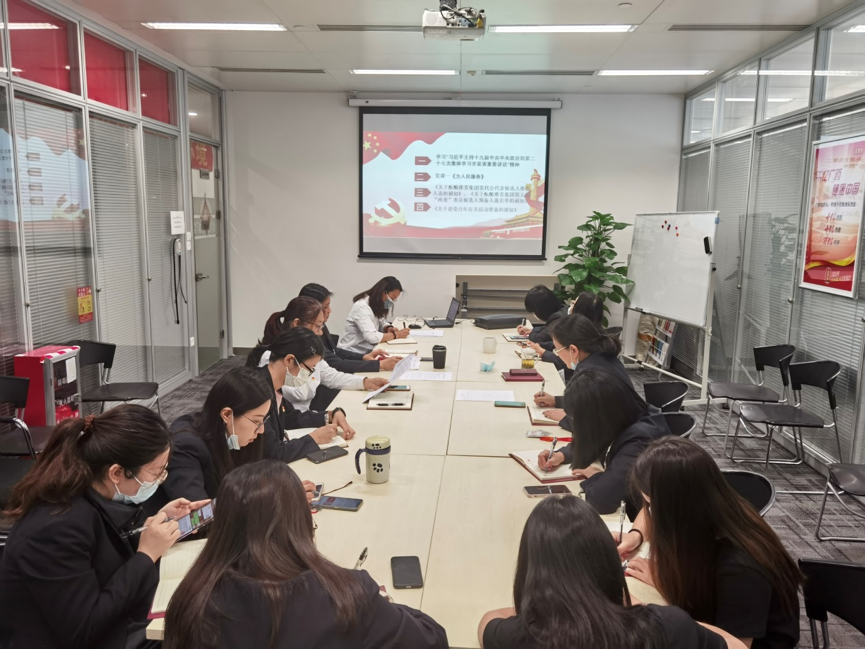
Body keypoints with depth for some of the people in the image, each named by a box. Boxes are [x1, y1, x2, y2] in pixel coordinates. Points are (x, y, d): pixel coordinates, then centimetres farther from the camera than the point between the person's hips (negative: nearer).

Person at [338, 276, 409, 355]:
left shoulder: (377, 306, 5)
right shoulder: (362, 307, -20)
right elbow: (372, 337, -29)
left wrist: (388, 328, -3)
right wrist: (396, 334, -19)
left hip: (367, 351, 8)